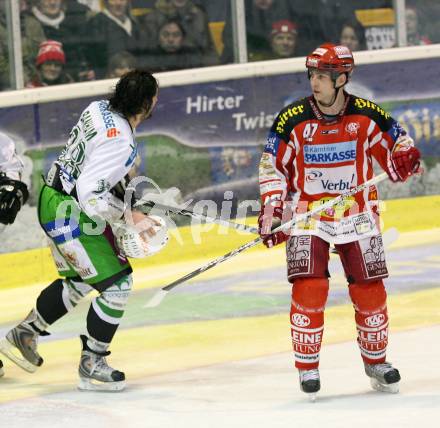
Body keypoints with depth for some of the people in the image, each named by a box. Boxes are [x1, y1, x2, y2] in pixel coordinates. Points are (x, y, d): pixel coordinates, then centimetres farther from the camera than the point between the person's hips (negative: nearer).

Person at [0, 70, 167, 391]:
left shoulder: (100, 109, 0)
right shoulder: (121, 143, -28)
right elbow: (89, 194, -31)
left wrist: (130, 186, 15)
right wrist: (128, 218, -20)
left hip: (55, 201, 10)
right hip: (69, 213, -10)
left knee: (78, 280, 25)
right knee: (116, 283, -6)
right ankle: (92, 365, 2)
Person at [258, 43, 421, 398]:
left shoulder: (368, 116, -7)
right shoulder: (292, 120, -9)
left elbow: (395, 144, 5)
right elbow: (272, 167, -1)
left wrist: (405, 158, -18)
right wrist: (271, 210, -8)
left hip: (357, 215, 1)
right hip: (307, 215, -1)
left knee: (370, 290, 4)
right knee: (309, 289, -14)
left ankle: (376, 361, 25)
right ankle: (308, 367, 0)